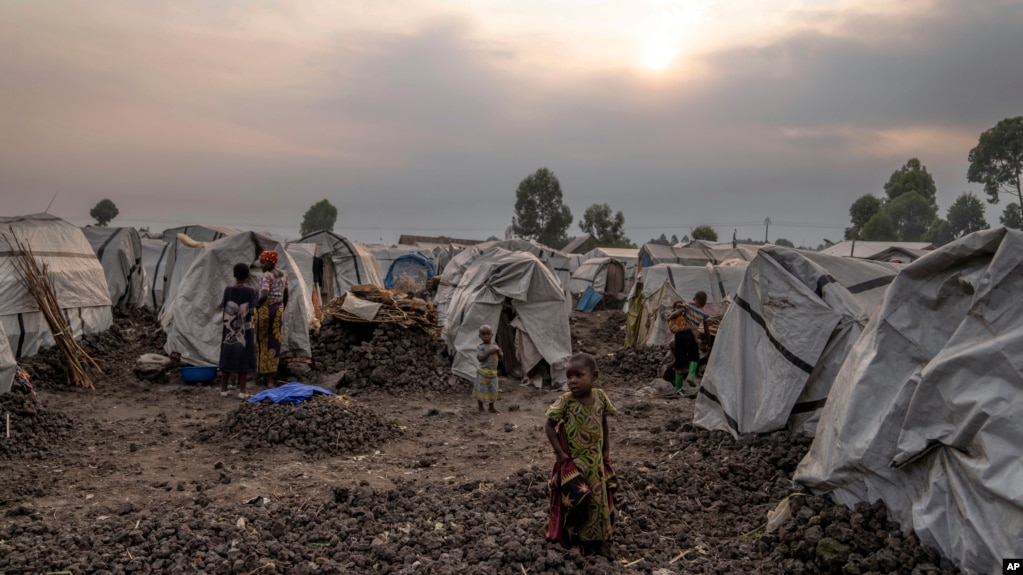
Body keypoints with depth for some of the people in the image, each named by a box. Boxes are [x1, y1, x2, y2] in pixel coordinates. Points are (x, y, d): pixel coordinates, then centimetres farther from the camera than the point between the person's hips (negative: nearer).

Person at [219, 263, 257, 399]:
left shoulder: (228, 290, -3)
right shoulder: (250, 291, -9)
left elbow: (223, 307, -3)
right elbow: (251, 311, -14)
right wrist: (242, 313, 6)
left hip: (229, 330, 2)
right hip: (244, 330, -2)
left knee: (227, 357, 10)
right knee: (243, 359, 2)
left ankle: (223, 389, 13)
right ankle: (242, 390, 1)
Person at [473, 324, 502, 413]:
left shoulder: (494, 346, 6)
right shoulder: (480, 347, -11)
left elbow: (501, 357, 10)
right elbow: (480, 358, -22)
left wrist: (499, 352, -11)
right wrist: (489, 352, -27)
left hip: (493, 372, 5)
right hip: (483, 372, -5)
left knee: (492, 390, 11)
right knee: (481, 390, 3)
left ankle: (491, 407, 25)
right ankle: (481, 408, 17)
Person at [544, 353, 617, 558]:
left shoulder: (600, 396, -8)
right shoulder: (566, 400, -19)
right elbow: (549, 426, -12)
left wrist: (606, 448, 7)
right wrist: (560, 453, -14)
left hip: (596, 461, 4)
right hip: (573, 463, -4)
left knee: (601, 500, 13)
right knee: (576, 501, 1)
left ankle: (601, 539, 30)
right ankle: (578, 540, 21)